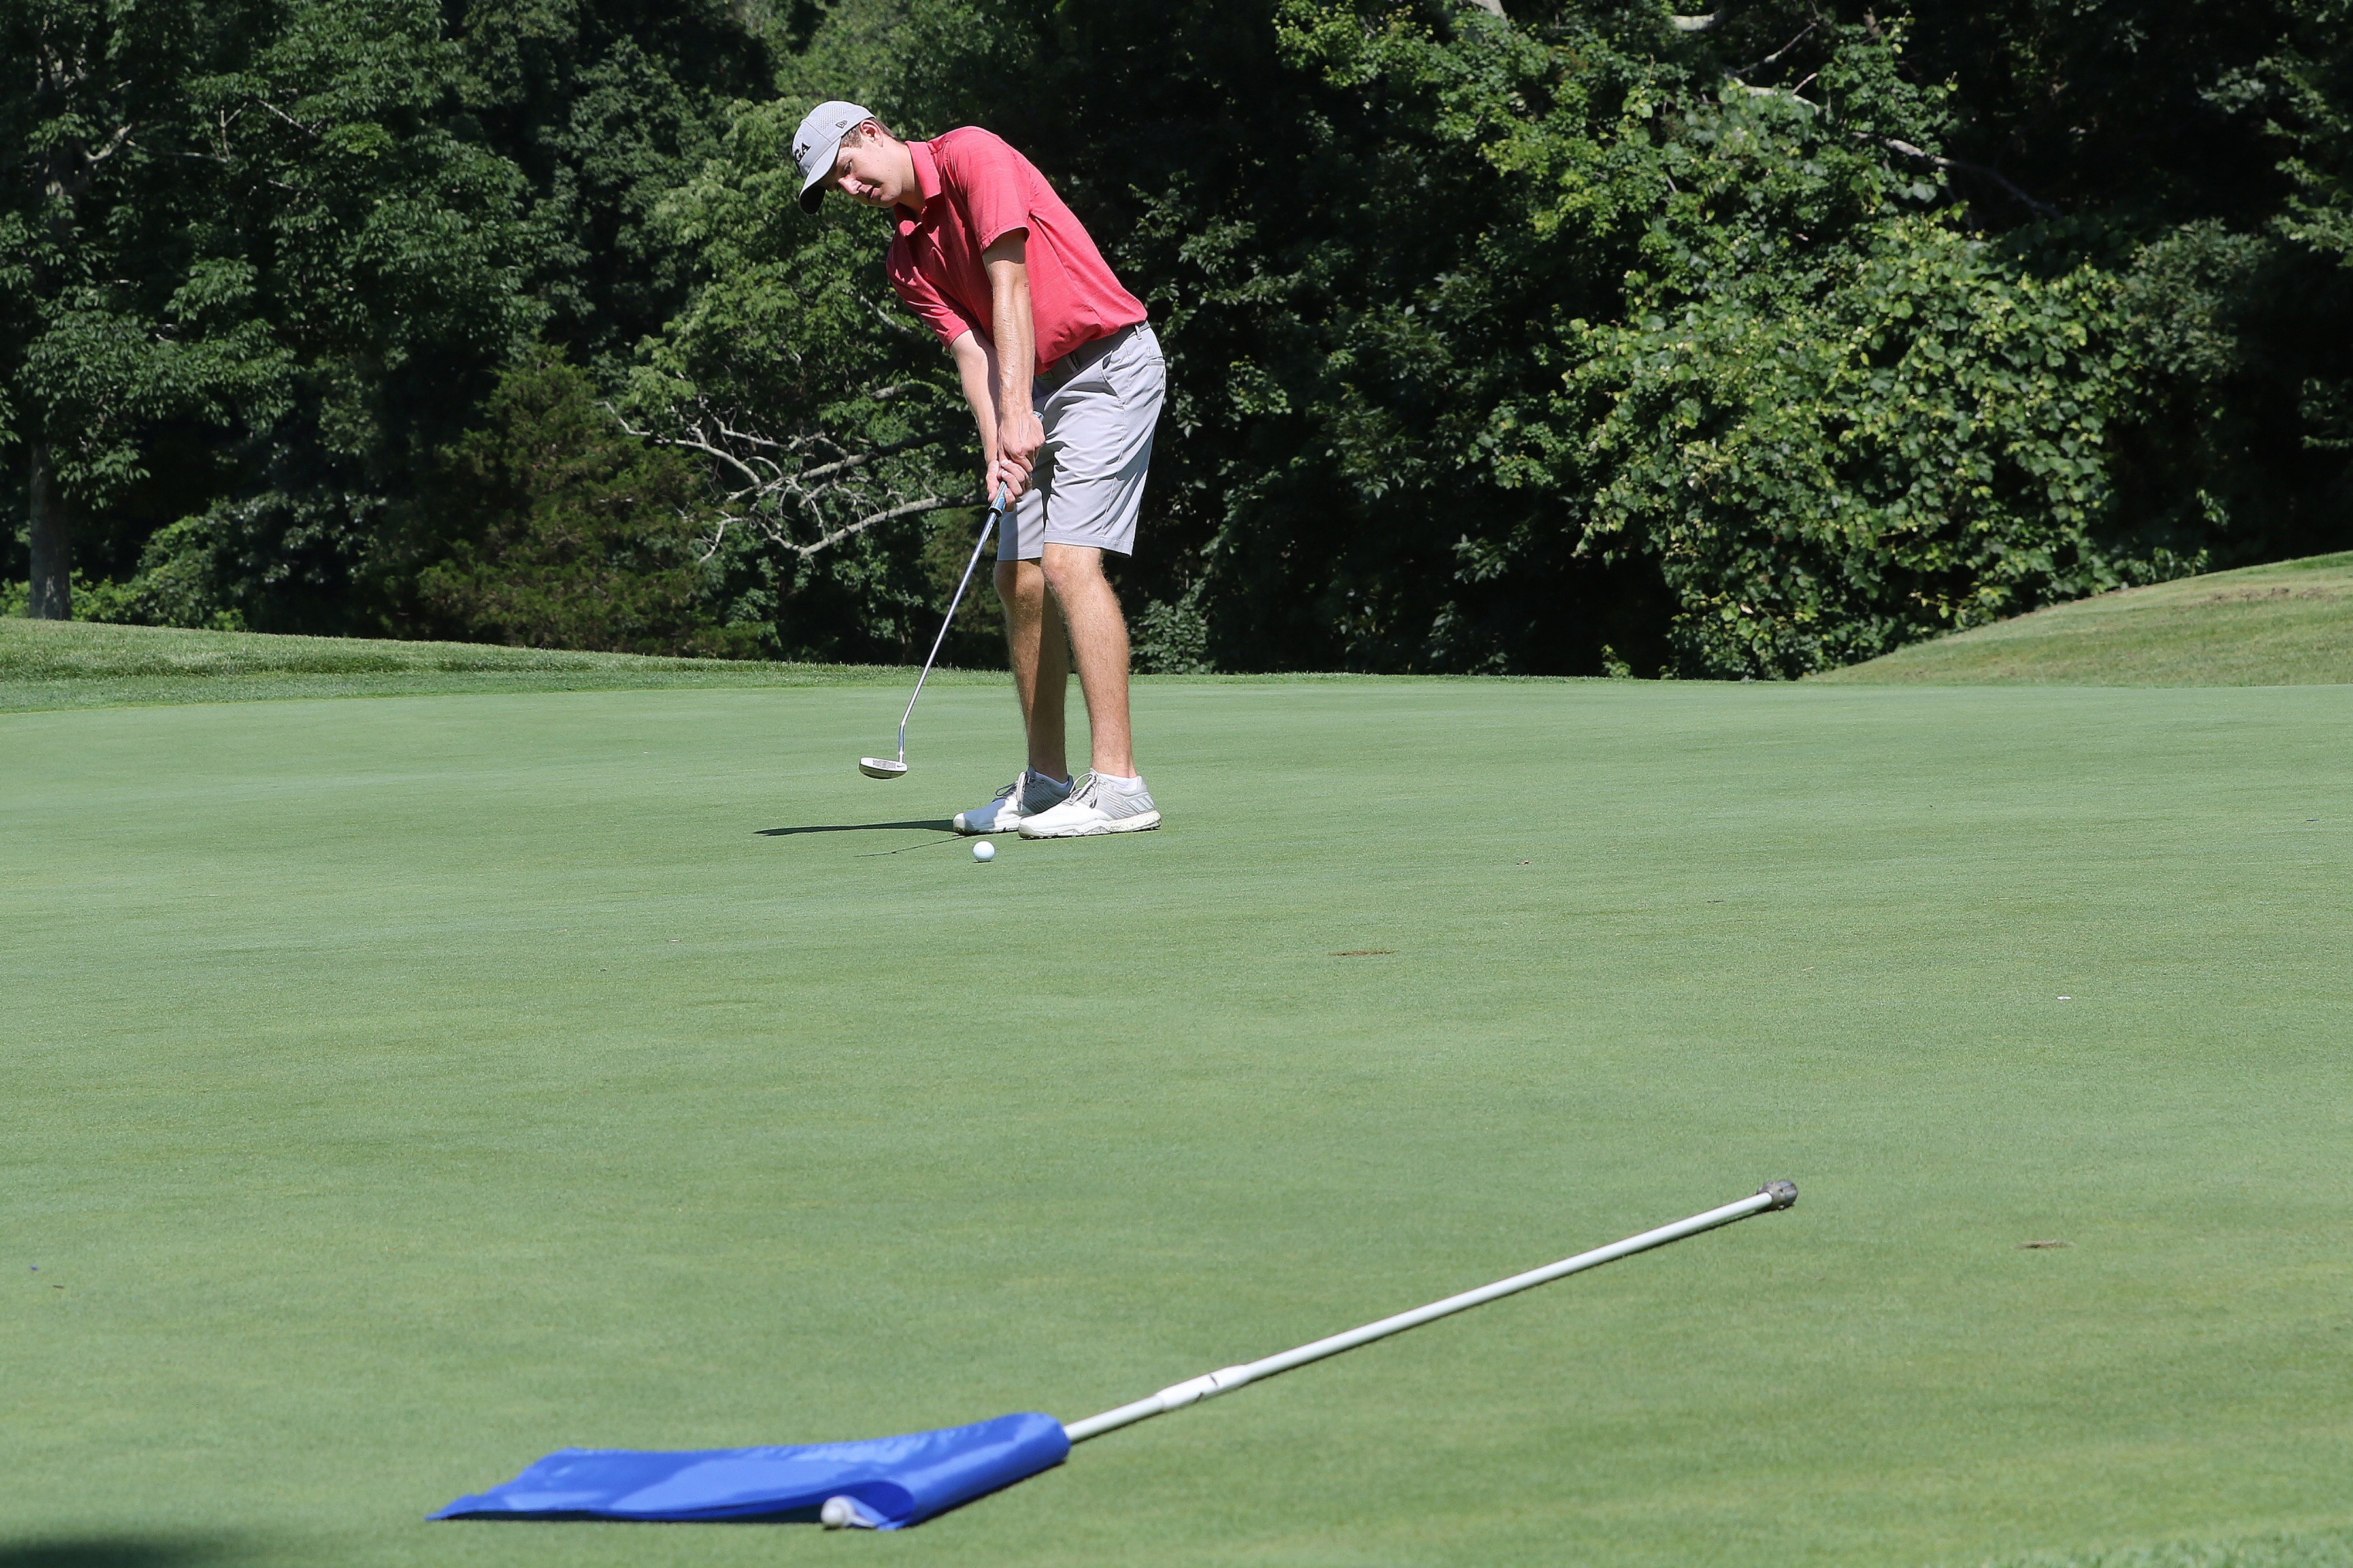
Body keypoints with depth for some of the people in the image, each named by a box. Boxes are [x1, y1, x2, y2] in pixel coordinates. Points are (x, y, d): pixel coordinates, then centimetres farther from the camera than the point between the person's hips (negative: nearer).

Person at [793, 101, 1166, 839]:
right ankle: (1045, 781, 15)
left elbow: (1010, 287, -18)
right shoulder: (908, 261, 11)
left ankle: (1118, 784, -23)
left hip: (1110, 361, -9)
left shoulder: (972, 155, -11)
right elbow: (971, 349, -1)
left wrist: (1019, 413, -24)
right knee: (1019, 575, 6)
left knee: (1070, 558, -19)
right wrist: (998, 450, -18)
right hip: (1042, 387, 9)